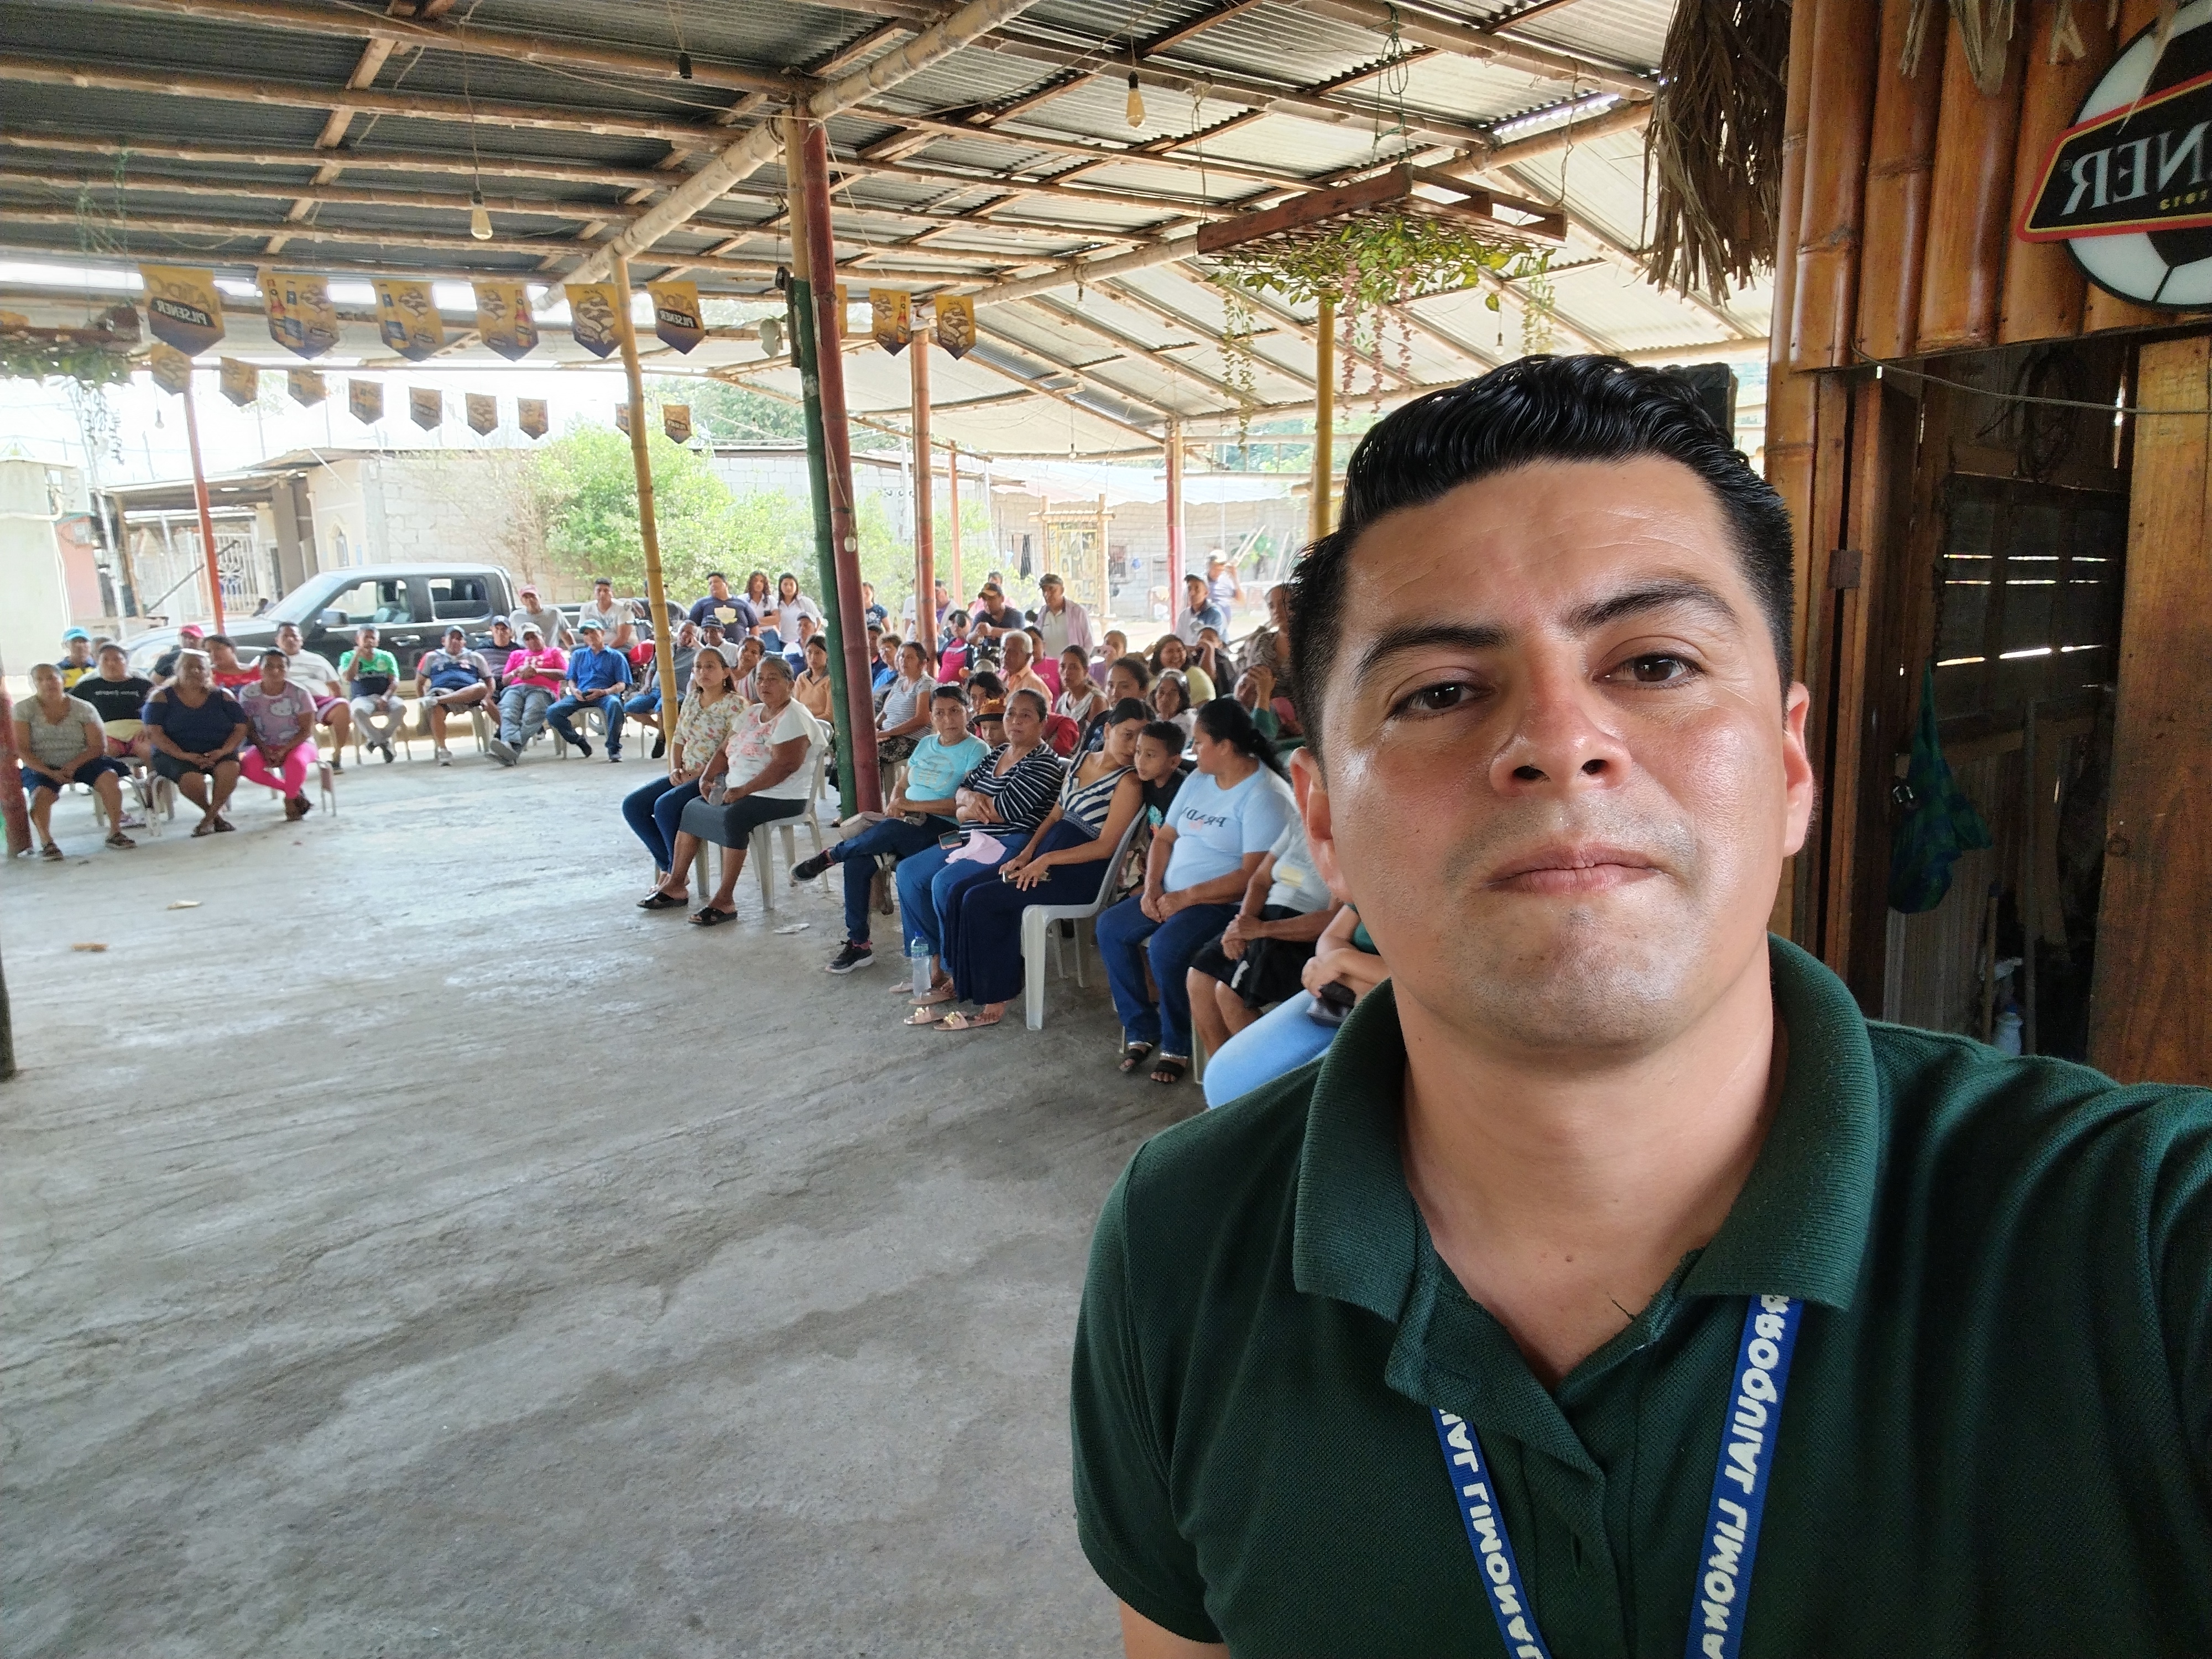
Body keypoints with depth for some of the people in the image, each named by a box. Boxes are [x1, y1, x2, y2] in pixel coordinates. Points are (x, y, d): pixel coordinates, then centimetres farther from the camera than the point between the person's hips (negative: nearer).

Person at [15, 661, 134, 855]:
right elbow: (22, 749, -6)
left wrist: (73, 766, -19)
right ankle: (46, 842, -14)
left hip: (80, 763, 1)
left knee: (108, 777, -28)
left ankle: (115, 832, -17)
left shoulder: (83, 708, 0)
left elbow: (98, 746, -3)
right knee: (42, 794, -32)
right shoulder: (24, 710, -1)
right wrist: (50, 773, -19)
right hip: (41, 767, -1)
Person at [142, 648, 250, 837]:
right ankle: (216, 816, -5)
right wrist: (183, 755, -20)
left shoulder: (222, 696, 10)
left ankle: (209, 817, -12)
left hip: (217, 752, 2)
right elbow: (154, 733, -5)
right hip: (174, 755, -2)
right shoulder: (162, 697, 5)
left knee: (230, 769, -34)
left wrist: (223, 751, -15)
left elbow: (241, 727, 5)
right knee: (192, 779, -35)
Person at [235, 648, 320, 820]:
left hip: (298, 742, -3)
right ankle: (297, 791, -8)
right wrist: (264, 750, -17)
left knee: (296, 762, -38)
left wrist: (284, 751, -21)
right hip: (265, 746, 3)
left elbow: (307, 729, -10)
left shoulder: (299, 693, -12)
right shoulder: (248, 694, -6)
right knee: (247, 766, -29)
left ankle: (290, 798, -5)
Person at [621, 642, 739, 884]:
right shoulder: (691, 700, 13)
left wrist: (701, 777, -20)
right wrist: (675, 770, -1)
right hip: (686, 775, 8)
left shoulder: (733, 705, -10)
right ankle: (668, 867, 0)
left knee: (665, 805, -29)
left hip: (715, 778, -8)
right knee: (632, 805, -6)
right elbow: (678, 739, 16)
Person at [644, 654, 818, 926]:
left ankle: (725, 900, -28)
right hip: (738, 791, 10)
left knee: (732, 817, -34)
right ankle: (676, 884, 15)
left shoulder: (792, 718, -13)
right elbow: (725, 749, 19)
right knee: (689, 809, 7)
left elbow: (785, 765, -24)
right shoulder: (751, 714, 16)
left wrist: (742, 791, -23)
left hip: (779, 797, -10)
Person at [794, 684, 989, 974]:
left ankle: (830, 856, -8)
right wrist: (894, 804, -5)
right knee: (857, 859, -20)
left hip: (944, 829, -6)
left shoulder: (977, 751, -6)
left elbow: (964, 805, -17)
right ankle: (858, 944, -11)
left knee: (891, 830, -36)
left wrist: (911, 805, -16)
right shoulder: (926, 744, 17)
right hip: (907, 823, 7)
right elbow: (902, 785, 19)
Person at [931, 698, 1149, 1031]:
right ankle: (960, 980, 4)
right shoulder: (1081, 761, 12)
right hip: (1042, 860, 8)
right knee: (961, 892, -7)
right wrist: (1027, 853, 2)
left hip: (1079, 875, -8)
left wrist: (1047, 859, -16)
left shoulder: (1128, 782, -11)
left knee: (980, 901, -18)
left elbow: (1105, 846, -16)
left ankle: (992, 1004, -10)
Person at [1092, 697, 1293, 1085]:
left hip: (1227, 903, -9)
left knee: (1166, 948, -30)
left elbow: (1253, 876, -24)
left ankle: (1177, 1046, -8)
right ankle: (1141, 1029, 6)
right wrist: (1152, 888, -4)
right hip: (1173, 894, 9)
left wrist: (1186, 897, -21)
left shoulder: (1265, 795, -18)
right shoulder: (1198, 779, 10)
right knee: (1110, 928, -2)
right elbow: (1164, 837, 14)